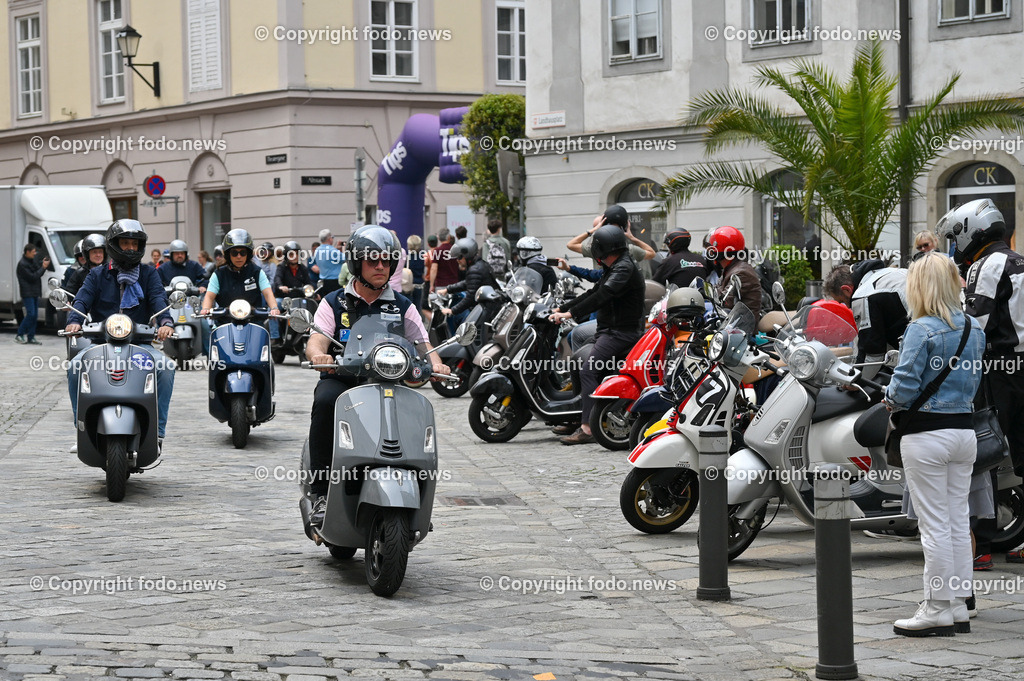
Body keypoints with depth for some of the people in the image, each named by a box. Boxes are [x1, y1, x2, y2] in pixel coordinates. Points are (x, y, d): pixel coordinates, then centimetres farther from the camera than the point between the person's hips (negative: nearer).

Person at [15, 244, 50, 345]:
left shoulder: (31, 261, 16)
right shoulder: (22, 264, -13)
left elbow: (37, 273, 15)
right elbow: (32, 277, -18)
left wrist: (43, 264, 0)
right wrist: (43, 267, -12)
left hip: (34, 293, 9)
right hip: (27, 293, -9)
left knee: (34, 316, 6)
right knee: (31, 314, -13)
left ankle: (31, 338, 8)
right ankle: (19, 335, -5)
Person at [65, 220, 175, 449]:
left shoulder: (148, 273, 12)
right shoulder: (98, 275, 13)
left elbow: (158, 298, -6)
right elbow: (82, 299, -3)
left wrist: (165, 322, -28)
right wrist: (74, 321, -26)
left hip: (139, 342, 0)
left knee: (166, 366, -29)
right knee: (75, 366, -27)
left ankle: (157, 429, -23)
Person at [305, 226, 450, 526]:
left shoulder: (402, 307, 14)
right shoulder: (334, 304, 8)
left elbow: (422, 344, 5)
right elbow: (317, 340, -7)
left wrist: (435, 364, -18)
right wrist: (318, 355, -32)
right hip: (341, 379, -2)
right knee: (324, 401, -35)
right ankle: (321, 493, -31)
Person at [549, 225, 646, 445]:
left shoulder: (625, 268, -14)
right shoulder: (614, 268, 20)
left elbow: (602, 296, -26)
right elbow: (593, 293, 25)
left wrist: (571, 313, -28)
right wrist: (562, 308, 22)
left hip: (621, 333, -11)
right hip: (609, 331, 11)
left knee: (588, 371, -22)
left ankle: (587, 428, -28)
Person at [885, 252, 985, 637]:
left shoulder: (922, 330, -14)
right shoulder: (974, 330, 8)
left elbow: (905, 386, -16)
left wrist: (890, 401, 3)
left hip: (927, 434, -7)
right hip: (964, 429, 7)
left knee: (934, 524, -2)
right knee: (958, 520, 12)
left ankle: (937, 610, 3)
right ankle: (959, 608, 16)